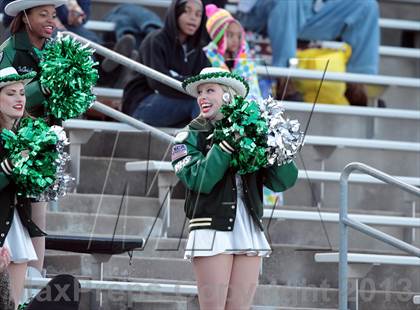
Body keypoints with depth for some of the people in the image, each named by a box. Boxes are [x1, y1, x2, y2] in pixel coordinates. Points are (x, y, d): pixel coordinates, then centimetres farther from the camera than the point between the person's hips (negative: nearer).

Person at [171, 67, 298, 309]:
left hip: (250, 233, 3)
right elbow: (199, 180, -14)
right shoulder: (190, 137, 4)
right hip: (212, 232, -3)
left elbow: (283, 182, 5)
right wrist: (228, 143, -16)